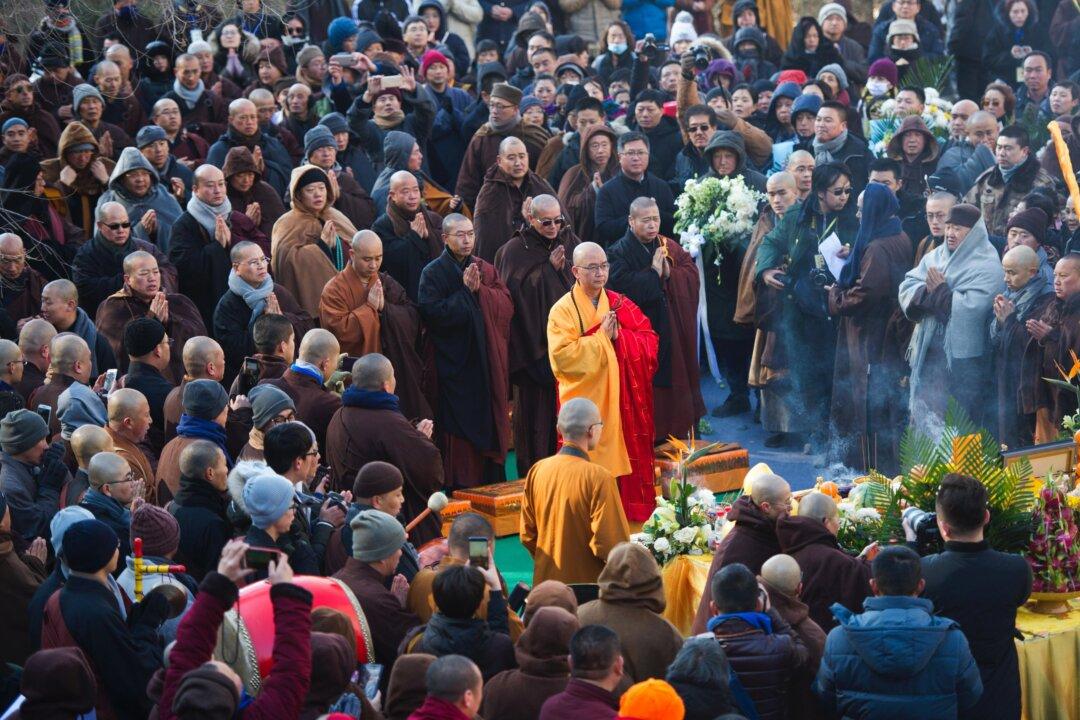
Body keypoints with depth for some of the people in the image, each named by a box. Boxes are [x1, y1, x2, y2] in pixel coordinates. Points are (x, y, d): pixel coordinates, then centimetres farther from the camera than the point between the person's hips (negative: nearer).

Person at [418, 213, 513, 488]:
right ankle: (460, 487, 1)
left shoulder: (486, 269, 12)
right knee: (460, 431, -5)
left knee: (490, 425, 5)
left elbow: (506, 306, 1)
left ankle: (491, 484, 12)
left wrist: (479, 289, -13)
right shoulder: (433, 273, -2)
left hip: (488, 364, 4)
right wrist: (466, 291, -12)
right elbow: (432, 314, -15)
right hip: (454, 366, -4)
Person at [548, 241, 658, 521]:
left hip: (622, 402, 4)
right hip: (586, 408, -4)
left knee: (626, 461, 5)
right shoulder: (563, 310, -5)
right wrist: (602, 338, -14)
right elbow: (562, 356, -16)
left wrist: (620, 335, -13)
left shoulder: (621, 305, 9)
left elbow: (649, 340, 4)